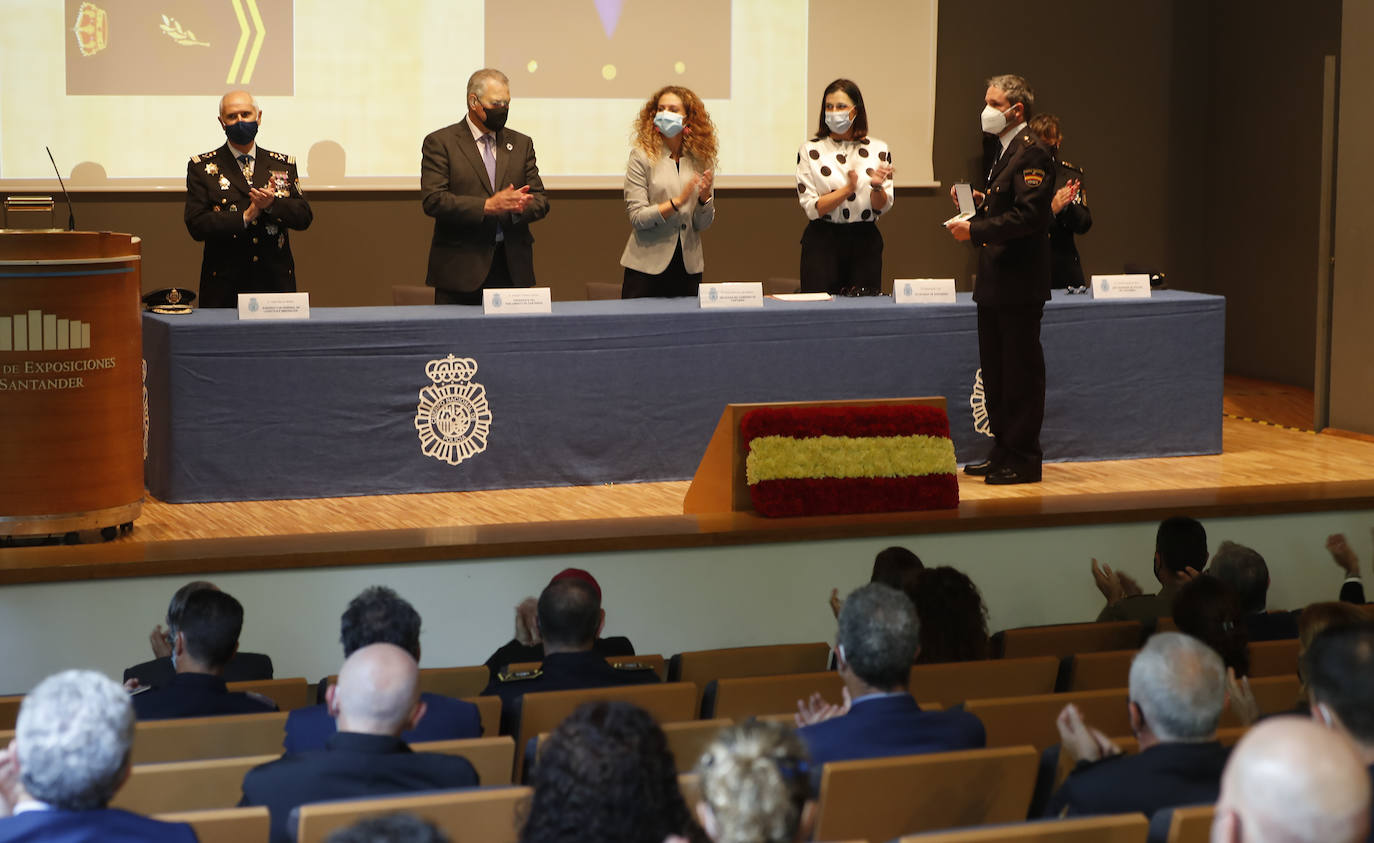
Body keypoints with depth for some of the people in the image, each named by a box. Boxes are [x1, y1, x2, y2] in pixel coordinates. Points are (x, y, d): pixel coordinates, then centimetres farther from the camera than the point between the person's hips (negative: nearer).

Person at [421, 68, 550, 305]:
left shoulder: (521, 143, 15)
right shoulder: (440, 143, 1)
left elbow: (540, 200, 11)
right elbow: (433, 200, -10)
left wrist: (519, 207, -13)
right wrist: (487, 206, -19)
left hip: (513, 268, 4)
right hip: (461, 269, -4)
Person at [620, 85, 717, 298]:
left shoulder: (701, 160, 6)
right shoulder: (641, 157, -4)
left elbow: (702, 224, 6)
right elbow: (637, 217, -11)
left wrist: (704, 197, -13)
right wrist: (677, 202, -21)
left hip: (689, 267, 3)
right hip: (647, 266, -3)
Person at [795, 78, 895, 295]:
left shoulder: (878, 149, 5)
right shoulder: (810, 150, 0)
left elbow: (884, 207, 3)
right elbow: (811, 207, -7)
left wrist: (877, 187, -18)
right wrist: (848, 189, -18)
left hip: (865, 242, 2)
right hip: (823, 241, -2)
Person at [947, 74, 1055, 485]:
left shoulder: (1032, 153, -15)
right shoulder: (1006, 150, 17)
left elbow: (1028, 216, -24)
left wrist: (975, 229, -23)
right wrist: (981, 201, 7)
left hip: (1019, 282, -10)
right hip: (996, 282, 10)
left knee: (1021, 373, -3)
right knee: (995, 374, 14)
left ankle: (1024, 460, 2)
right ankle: (1003, 453, 22)